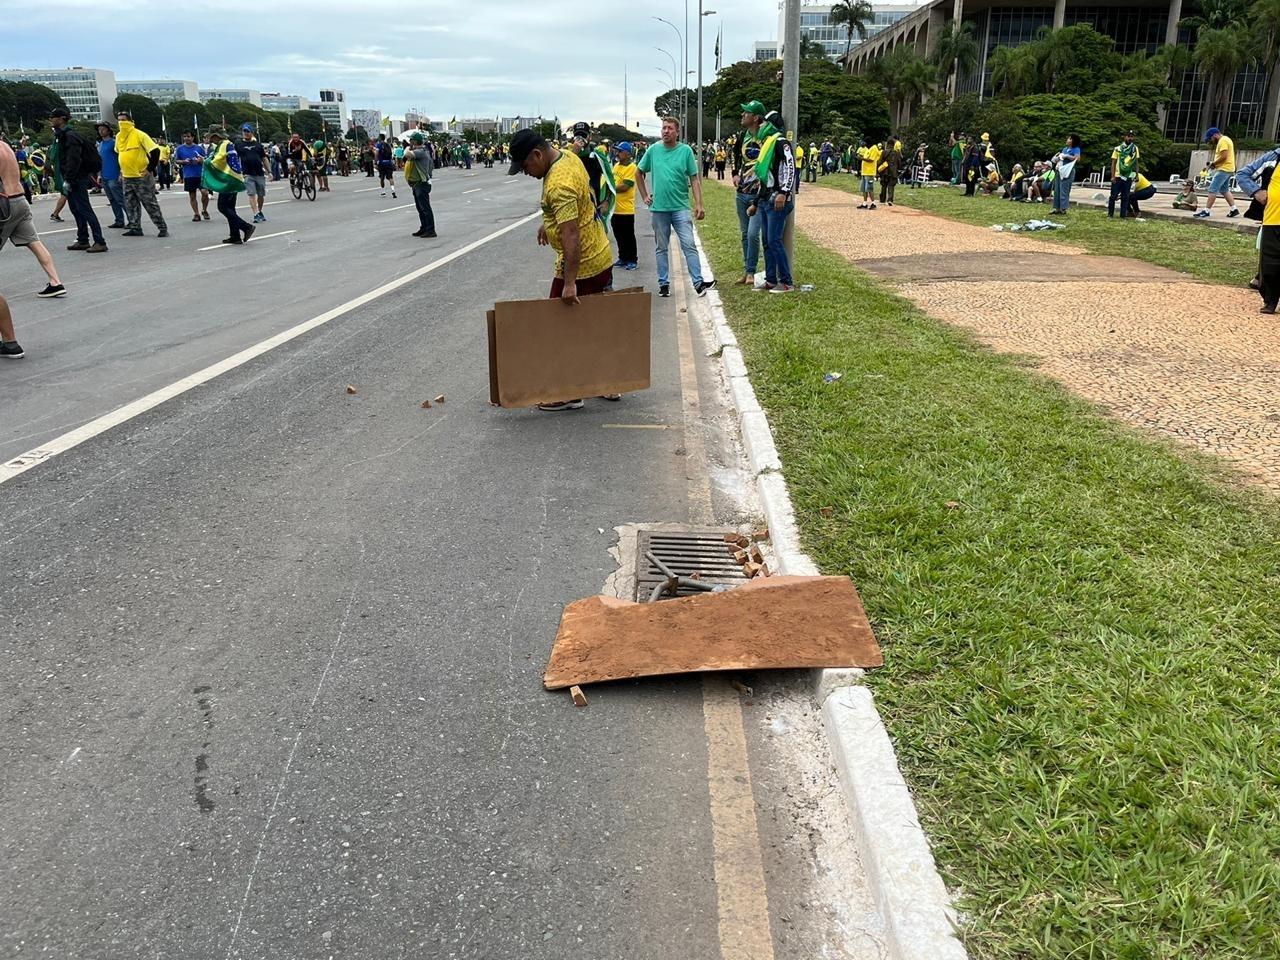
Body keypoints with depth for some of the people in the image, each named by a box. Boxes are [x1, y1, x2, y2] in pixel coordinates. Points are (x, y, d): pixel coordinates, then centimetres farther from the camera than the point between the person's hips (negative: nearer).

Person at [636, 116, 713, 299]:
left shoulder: (686, 151, -1)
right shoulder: (653, 150, 4)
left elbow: (694, 180, -1)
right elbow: (639, 172, 17)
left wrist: (699, 204, -10)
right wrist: (644, 196, 10)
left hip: (681, 207, -2)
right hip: (659, 208, 2)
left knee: (689, 245, -8)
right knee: (660, 248, 9)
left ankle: (698, 282, -8)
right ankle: (664, 283, 18)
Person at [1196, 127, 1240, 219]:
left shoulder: (1222, 141, -13)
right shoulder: (1226, 139, 20)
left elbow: (1224, 156, -22)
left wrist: (1213, 163, -11)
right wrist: (1215, 163, 10)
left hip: (1224, 169, -11)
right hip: (1228, 169, 11)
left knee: (1213, 189, -12)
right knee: (1225, 190, 17)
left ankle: (1206, 211, -16)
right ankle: (1234, 209, 19)